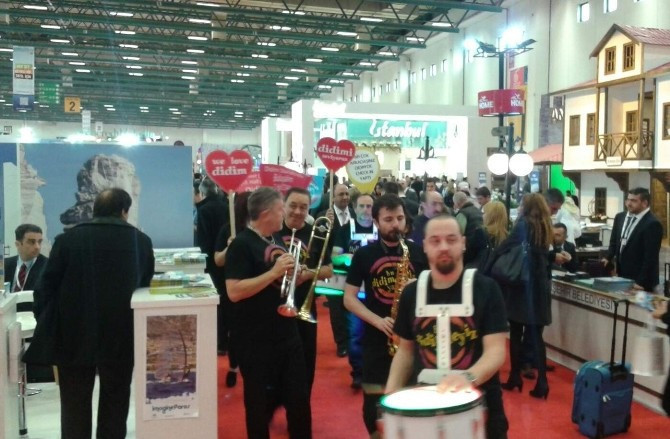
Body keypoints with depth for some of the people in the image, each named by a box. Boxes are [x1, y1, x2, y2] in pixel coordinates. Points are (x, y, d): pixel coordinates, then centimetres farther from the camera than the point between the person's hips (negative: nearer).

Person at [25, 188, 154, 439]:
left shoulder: (67, 239, -2)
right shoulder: (141, 241, 0)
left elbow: (46, 289, -1)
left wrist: (46, 328, 10)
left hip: (74, 337, 0)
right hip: (122, 338, 1)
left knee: (75, 409, 11)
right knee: (114, 408, 13)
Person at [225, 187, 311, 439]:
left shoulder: (277, 241, 10)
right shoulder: (242, 244, -14)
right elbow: (234, 292, -24)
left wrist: (294, 273, -2)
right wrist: (274, 272, -24)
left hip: (288, 334, 7)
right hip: (257, 340, -7)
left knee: (299, 397, 14)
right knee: (259, 401, 9)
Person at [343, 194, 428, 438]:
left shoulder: (418, 252, 3)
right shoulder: (364, 254, 1)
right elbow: (349, 298, -1)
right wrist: (377, 320, -15)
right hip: (376, 339, 0)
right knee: (374, 403, 3)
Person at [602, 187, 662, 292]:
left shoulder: (652, 224, -17)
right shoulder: (620, 217, 6)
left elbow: (650, 257, -18)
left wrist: (641, 282, -19)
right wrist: (609, 258, 5)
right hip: (622, 276, 7)